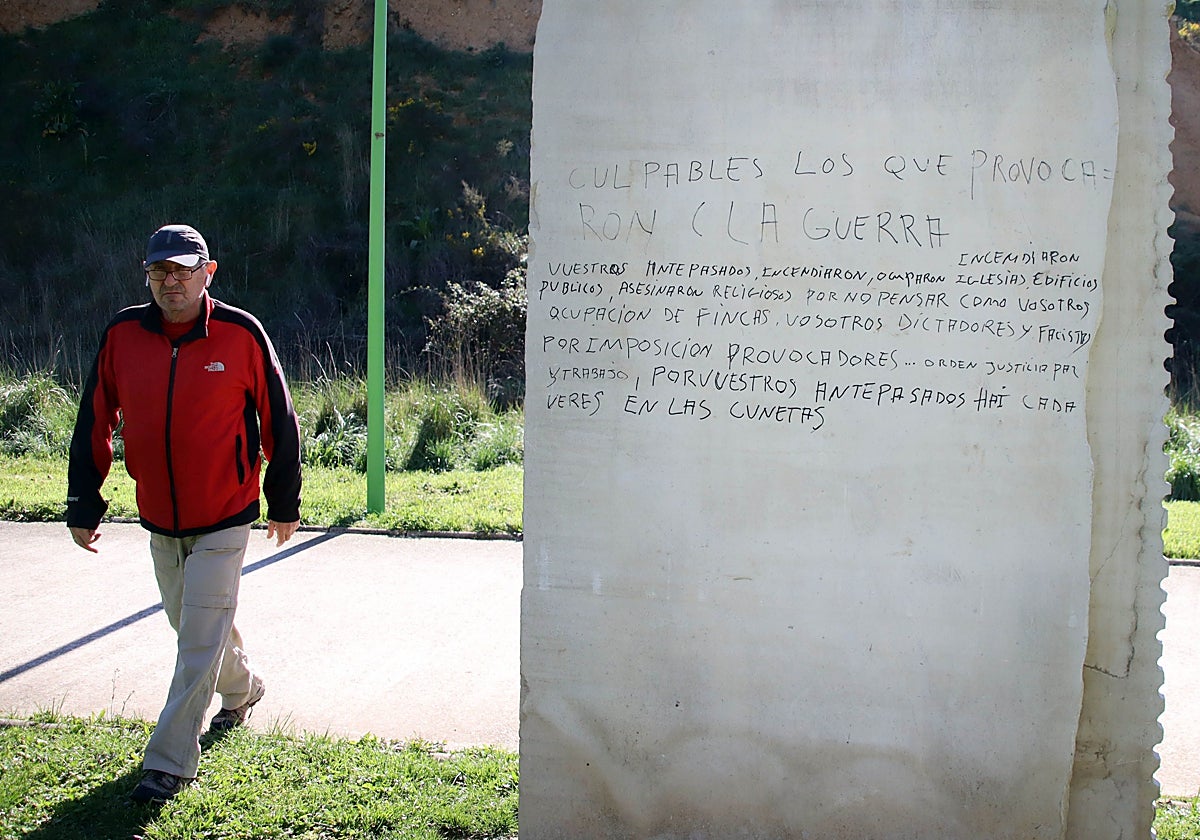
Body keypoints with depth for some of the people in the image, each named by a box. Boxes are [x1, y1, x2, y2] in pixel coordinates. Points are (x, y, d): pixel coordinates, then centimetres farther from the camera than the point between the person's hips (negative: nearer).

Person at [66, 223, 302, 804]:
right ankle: (242, 690, 48)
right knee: (192, 627, 21)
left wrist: (284, 503, 2)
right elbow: (94, 424, 6)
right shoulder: (122, 335, -3)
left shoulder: (241, 335, -11)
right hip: (158, 521, 4)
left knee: (200, 641, -5)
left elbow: (279, 421, -2)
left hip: (223, 521, -4)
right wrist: (83, 505, 5)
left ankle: (170, 762, 3)